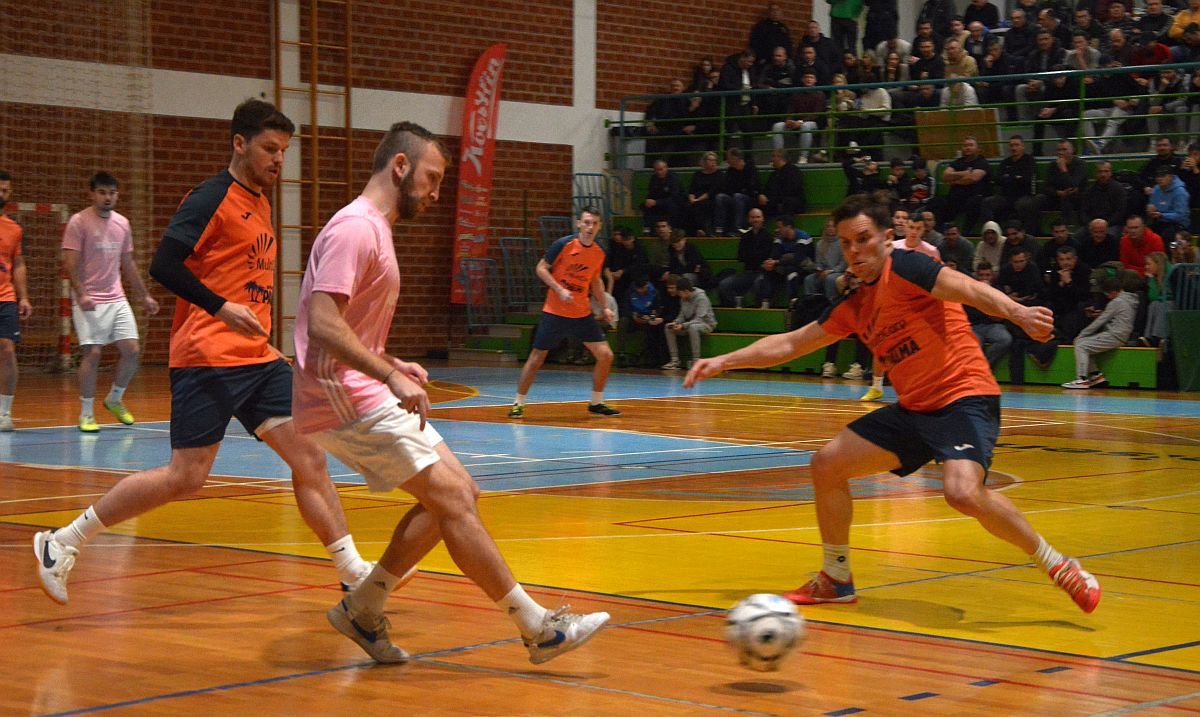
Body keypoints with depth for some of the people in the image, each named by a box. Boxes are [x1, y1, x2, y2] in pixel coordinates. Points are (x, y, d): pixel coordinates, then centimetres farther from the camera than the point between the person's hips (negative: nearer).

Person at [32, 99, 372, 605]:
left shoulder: (259, 203, 19)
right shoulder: (213, 198, -9)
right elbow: (163, 266, -18)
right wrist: (222, 308, -24)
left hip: (256, 359, 9)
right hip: (208, 358, -9)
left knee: (309, 457, -1)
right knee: (186, 477, -8)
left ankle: (354, 573, 2)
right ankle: (62, 543, 4)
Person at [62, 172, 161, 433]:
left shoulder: (122, 223, 12)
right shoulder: (79, 222, -6)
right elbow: (70, 262, -11)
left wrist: (145, 296, 20)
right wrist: (81, 294, -24)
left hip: (117, 299, 6)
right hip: (89, 301, -6)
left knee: (132, 350, 0)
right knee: (92, 353, -11)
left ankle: (115, 399, 22)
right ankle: (86, 413, 1)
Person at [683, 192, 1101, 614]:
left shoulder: (903, 268, -10)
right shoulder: (854, 307, 14)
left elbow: (969, 289, -26)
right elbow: (789, 344, 24)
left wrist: (1017, 313, -44)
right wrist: (724, 361, 19)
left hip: (965, 397, -8)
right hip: (914, 410, 9)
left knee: (962, 492, -32)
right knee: (826, 465, 7)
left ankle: (1058, 566, -14)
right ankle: (836, 580, 23)